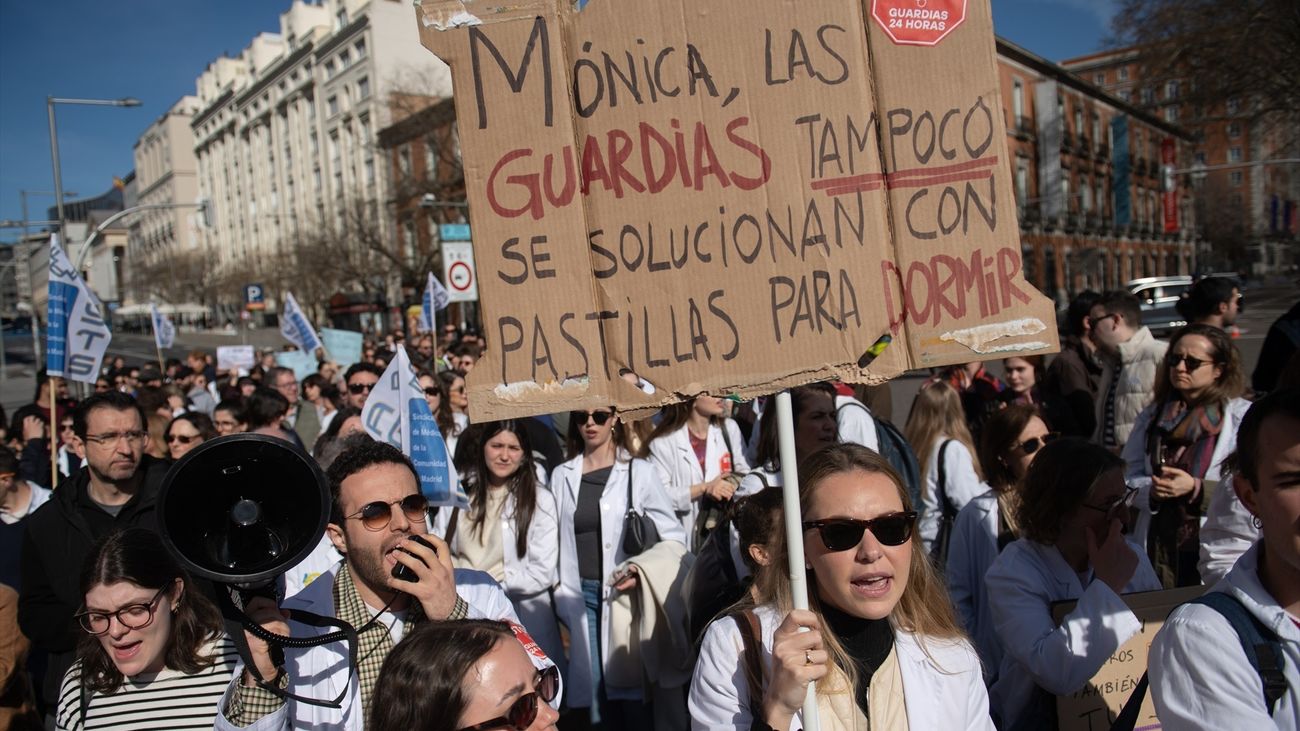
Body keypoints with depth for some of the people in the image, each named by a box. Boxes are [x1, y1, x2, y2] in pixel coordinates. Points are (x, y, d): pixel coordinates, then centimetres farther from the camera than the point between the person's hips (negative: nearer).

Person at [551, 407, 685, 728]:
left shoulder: (640, 471, -2)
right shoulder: (561, 476, 8)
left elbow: (674, 536, -2)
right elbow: (555, 539, 12)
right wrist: (559, 588, 3)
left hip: (627, 594, -2)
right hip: (581, 596, 3)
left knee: (632, 685, 0)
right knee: (594, 685, 6)